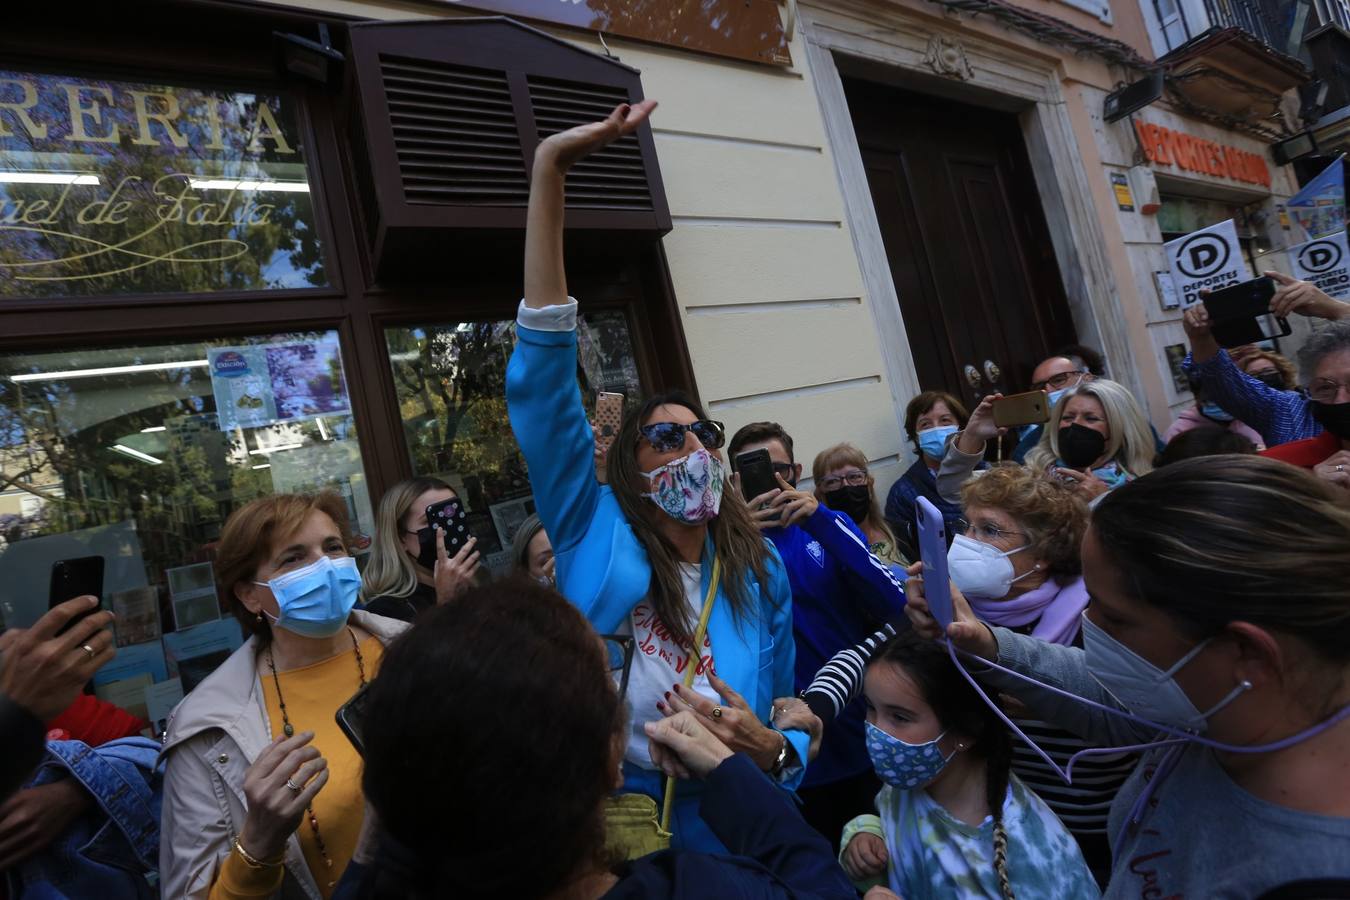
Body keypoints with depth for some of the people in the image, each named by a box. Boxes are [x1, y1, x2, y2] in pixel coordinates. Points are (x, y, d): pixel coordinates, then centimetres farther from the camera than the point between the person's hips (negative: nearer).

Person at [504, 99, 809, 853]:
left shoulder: (759, 573, -5)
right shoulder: (596, 541, -13)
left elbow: (791, 726, 6)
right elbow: (542, 385, -24)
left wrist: (772, 751, -19)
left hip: (732, 841, 2)